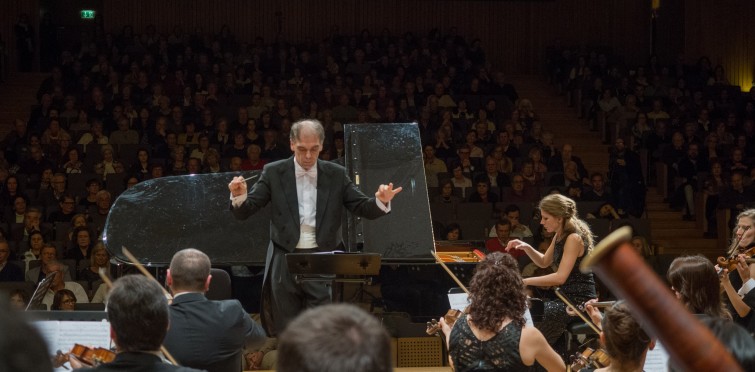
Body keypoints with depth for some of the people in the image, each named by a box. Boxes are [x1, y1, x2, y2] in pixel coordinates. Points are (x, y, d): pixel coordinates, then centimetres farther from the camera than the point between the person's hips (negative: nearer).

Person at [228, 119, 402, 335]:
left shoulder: (336, 175, 5)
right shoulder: (274, 173, 2)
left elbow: (363, 208, 3)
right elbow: (244, 212, -1)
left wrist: (381, 202, -19)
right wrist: (239, 197, -24)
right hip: (285, 262, 0)